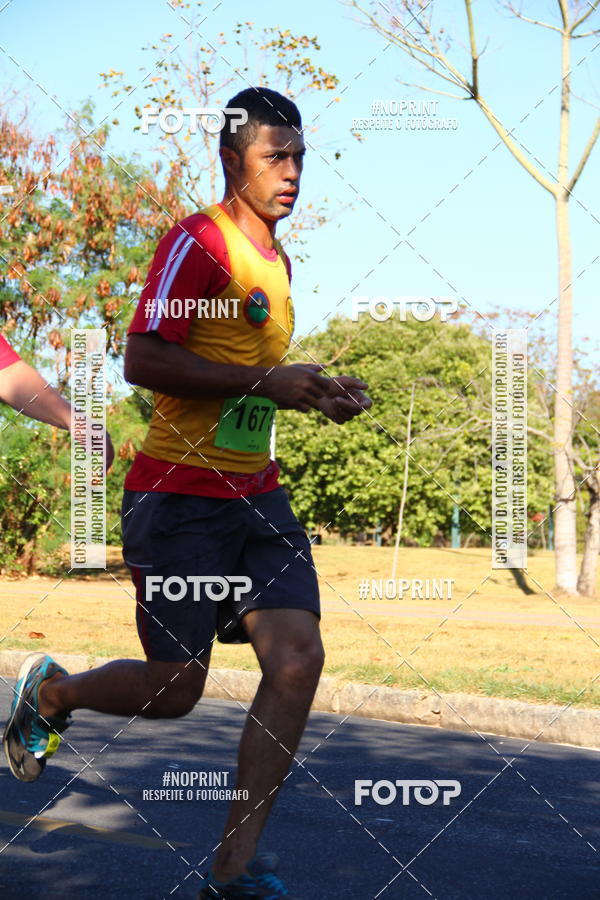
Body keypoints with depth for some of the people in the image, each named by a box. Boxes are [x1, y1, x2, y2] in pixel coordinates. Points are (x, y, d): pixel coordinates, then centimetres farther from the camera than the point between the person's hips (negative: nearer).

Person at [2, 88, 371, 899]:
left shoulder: (275, 258, 16)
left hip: (256, 495, 7)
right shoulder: (198, 241, -11)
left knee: (299, 657, -9)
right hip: (180, 497, -7)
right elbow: (143, 360, -20)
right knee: (174, 690, 0)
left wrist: (317, 393, 11)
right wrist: (266, 382, -23)